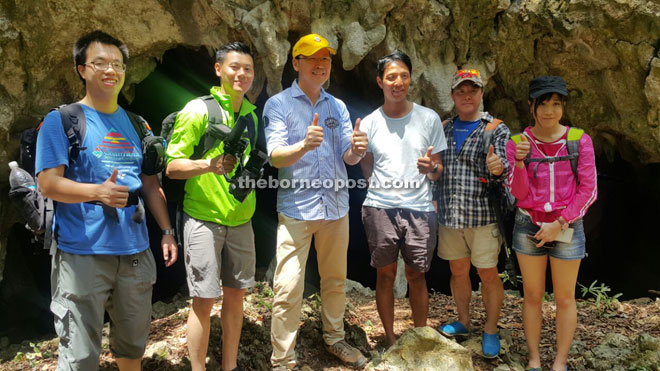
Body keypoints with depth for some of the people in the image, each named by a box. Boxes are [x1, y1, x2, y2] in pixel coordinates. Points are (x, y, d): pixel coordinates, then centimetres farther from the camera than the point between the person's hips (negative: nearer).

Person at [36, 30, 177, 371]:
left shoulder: (135, 124, 13)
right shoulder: (62, 121, -3)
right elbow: (48, 184, -11)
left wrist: (167, 231, 10)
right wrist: (98, 192, -28)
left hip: (135, 252, 5)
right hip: (82, 254, -5)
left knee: (134, 342, 17)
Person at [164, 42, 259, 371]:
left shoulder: (253, 114, 9)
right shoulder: (198, 110, -8)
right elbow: (172, 167, -10)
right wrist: (209, 165, -27)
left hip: (241, 219, 6)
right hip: (204, 218, -5)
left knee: (235, 293, 13)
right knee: (204, 300, 0)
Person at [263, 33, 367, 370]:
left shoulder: (338, 107, 11)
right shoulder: (278, 104, -3)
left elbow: (347, 157, 7)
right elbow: (276, 156, -14)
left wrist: (356, 150, -18)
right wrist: (304, 145, -35)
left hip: (336, 206, 5)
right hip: (296, 208, -5)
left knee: (335, 280, 17)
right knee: (288, 288, -5)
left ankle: (334, 339, 36)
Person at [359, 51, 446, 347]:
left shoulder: (429, 118, 3)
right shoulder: (369, 123, 4)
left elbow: (438, 170, 6)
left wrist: (432, 168, -16)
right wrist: (379, 188, 0)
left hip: (419, 209, 0)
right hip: (380, 208, 1)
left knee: (416, 276, 7)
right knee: (385, 274, 8)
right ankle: (390, 339, 24)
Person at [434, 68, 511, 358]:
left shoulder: (496, 130, -3)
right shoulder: (444, 130, 10)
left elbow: (503, 169, -12)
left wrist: (498, 167, -34)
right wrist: (435, 202, 12)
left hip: (483, 215, -4)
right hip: (449, 215, 4)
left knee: (488, 273, 4)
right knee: (458, 270, 14)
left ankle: (490, 331, 19)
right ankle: (463, 323, 31)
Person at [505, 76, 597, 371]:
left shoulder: (579, 140, -5)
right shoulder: (518, 143, -3)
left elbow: (588, 191, -5)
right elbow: (519, 193, -7)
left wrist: (559, 224, -12)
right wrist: (519, 161, -23)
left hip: (567, 228, -1)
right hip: (528, 227, 1)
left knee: (565, 298, 10)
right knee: (532, 296, 11)